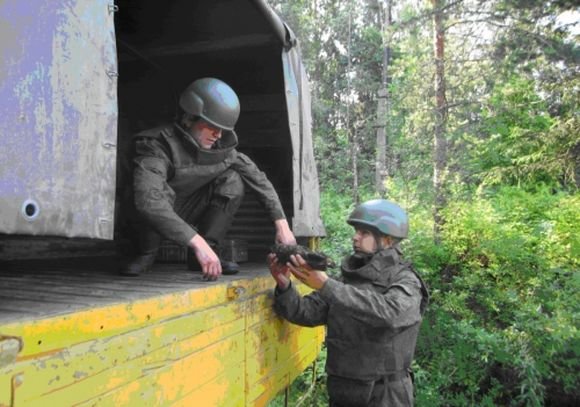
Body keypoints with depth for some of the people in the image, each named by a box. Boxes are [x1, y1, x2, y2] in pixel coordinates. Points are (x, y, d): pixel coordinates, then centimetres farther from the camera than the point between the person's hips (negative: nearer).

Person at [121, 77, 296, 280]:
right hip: (150, 223, -4)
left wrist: (281, 223, -17)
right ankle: (147, 254, -10)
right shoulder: (158, 146, -31)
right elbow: (148, 201, -46)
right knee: (157, 193, -36)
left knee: (233, 180, -16)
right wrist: (197, 242, -53)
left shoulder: (220, 145, -13)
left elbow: (258, 178, -8)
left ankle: (203, 256, -12)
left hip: (186, 213, 4)